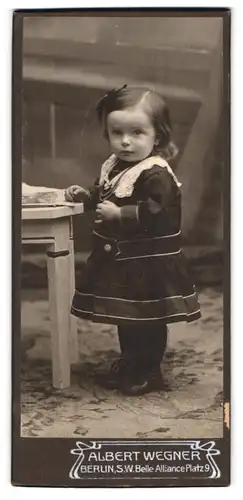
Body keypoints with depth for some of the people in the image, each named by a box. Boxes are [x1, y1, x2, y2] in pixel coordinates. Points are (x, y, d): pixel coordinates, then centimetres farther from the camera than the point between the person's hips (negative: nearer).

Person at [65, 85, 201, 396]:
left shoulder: (156, 174, -22)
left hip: (148, 264, -9)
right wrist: (86, 196, 5)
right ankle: (128, 364, 37)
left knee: (148, 321, 5)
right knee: (125, 317, 20)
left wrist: (119, 215, -30)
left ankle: (149, 373, 21)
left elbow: (156, 213, -32)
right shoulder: (113, 166, 7)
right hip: (120, 259, 9)